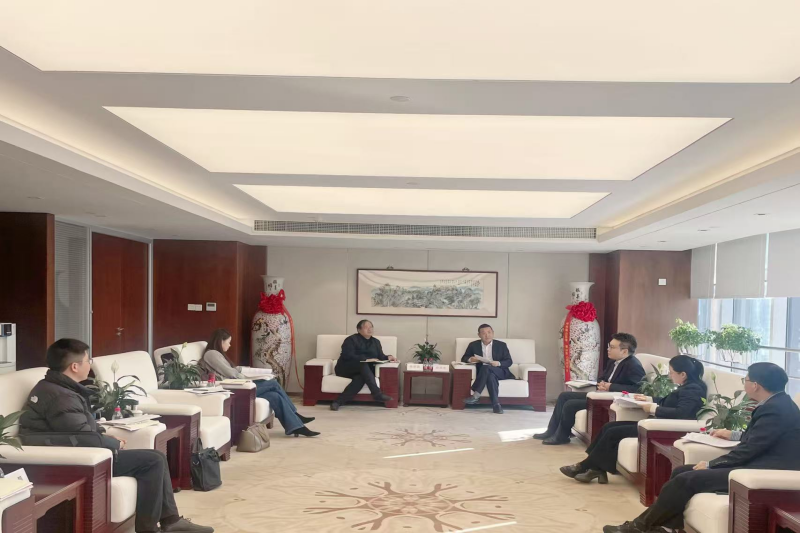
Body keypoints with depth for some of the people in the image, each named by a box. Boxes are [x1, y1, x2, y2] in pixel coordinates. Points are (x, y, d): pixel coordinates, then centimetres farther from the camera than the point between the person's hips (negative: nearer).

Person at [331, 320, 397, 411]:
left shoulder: (376, 342, 21)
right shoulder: (351, 340, 2)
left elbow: (380, 356, 13)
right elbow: (348, 356, -13)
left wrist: (388, 357, -10)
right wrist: (366, 359, -21)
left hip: (361, 371, 4)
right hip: (346, 368, -4)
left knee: (361, 378, -35)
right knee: (362, 363, -36)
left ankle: (339, 402, -39)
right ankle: (377, 393, -48)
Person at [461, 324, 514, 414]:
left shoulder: (501, 345, 7)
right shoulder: (473, 345, 10)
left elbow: (509, 362, 4)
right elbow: (464, 358, 11)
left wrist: (498, 363, -17)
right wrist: (470, 359, -14)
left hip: (499, 372, -1)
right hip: (482, 372, 2)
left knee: (486, 368, -34)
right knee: (490, 376, -35)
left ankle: (476, 395, -36)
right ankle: (496, 404, -38)